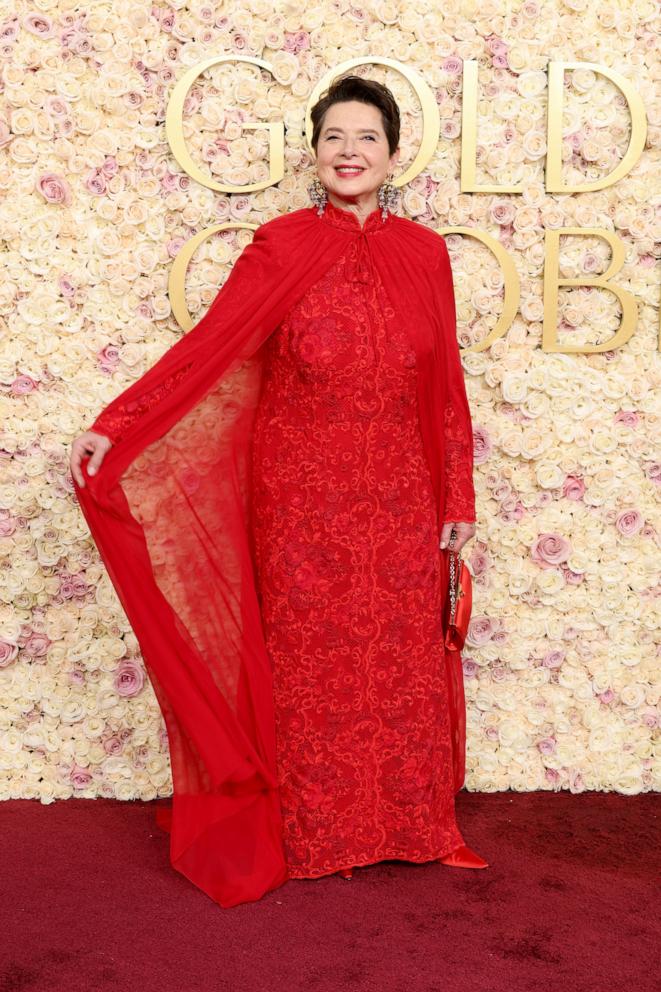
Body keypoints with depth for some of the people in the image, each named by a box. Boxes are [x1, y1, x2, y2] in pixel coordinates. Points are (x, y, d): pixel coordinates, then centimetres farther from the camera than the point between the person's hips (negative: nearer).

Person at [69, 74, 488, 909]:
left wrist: (457, 497, 6)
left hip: (399, 502, 3)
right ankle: (311, 834, 23)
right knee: (308, 661, 6)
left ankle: (412, 824, 26)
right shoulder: (282, 247, -3)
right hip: (303, 500, -2)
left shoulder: (422, 253, 5)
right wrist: (114, 426, -18)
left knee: (403, 660, 8)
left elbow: (445, 386, 6)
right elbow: (205, 348, -9)